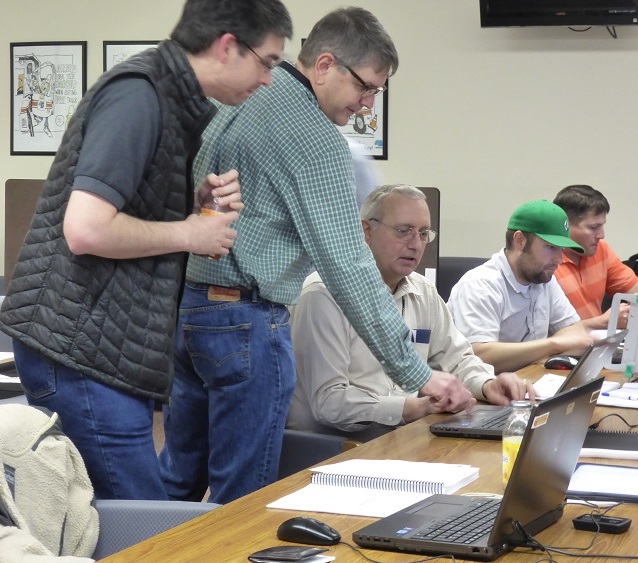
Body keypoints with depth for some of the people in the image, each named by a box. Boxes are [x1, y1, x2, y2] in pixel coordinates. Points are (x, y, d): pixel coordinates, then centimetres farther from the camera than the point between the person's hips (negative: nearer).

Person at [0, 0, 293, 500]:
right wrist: (188, 233, -12)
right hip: (81, 354, -10)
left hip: (117, 354, 10)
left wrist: (203, 205, 3)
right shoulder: (139, 93, -15)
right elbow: (86, 229, -25)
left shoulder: (178, 103, 16)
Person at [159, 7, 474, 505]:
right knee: (242, 503, 0)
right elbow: (348, 267, -19)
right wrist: (416, 374, -16)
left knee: (176, 483, 18)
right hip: (245, 323, -9)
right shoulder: (317, 138, -15)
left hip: (186, 308, 9)